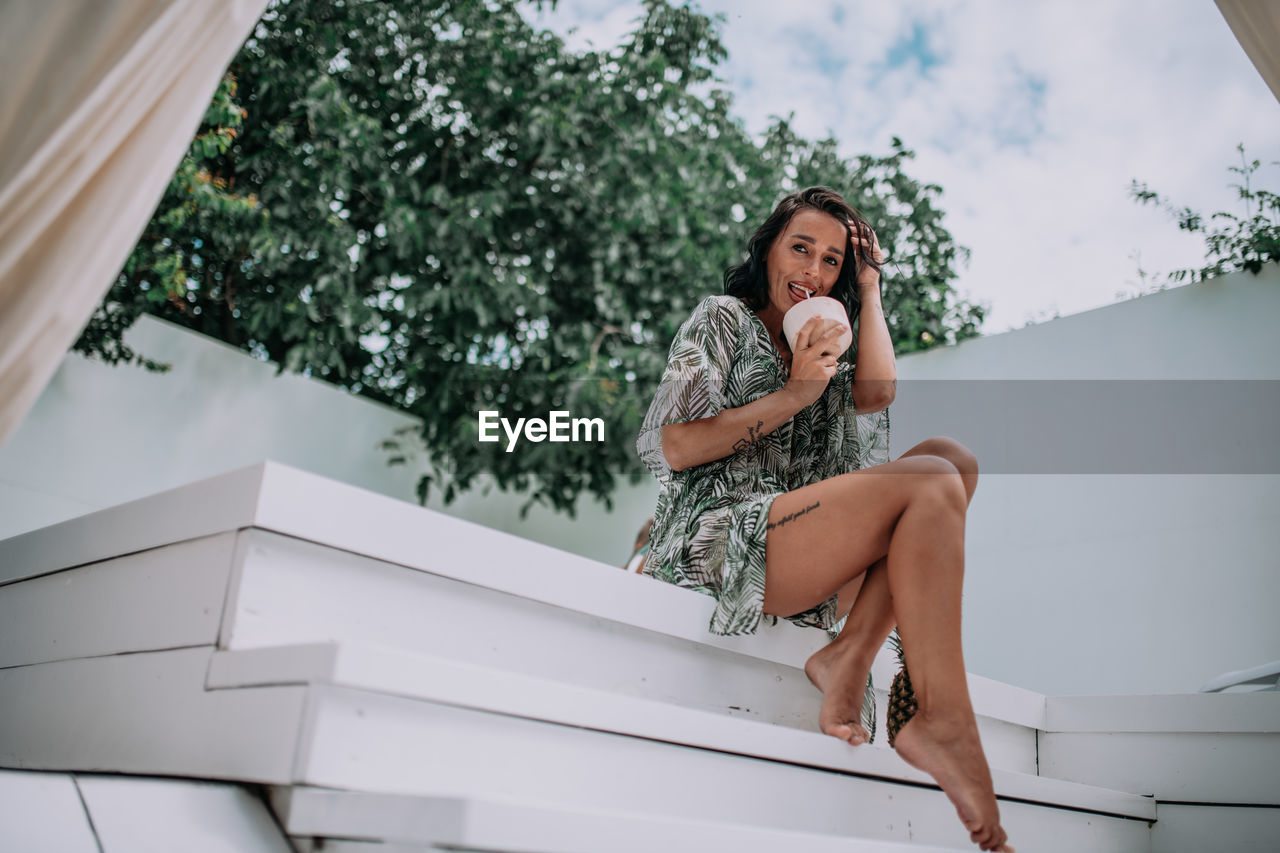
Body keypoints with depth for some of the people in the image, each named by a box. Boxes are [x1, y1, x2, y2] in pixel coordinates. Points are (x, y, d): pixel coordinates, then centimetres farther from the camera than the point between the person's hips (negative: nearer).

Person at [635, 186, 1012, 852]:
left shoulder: (820, 346, 32)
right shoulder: (724, 318, 10)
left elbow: (876, 392, 7)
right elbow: (670, 448, -6)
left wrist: (868, 292, 17)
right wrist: (794, 395, -8)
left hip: (804, 556, 7)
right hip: (715, 535, -7)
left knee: (952, 456, -9)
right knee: (930, 485, -23)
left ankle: (850, 656, -23)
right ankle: (942, 723, -30)